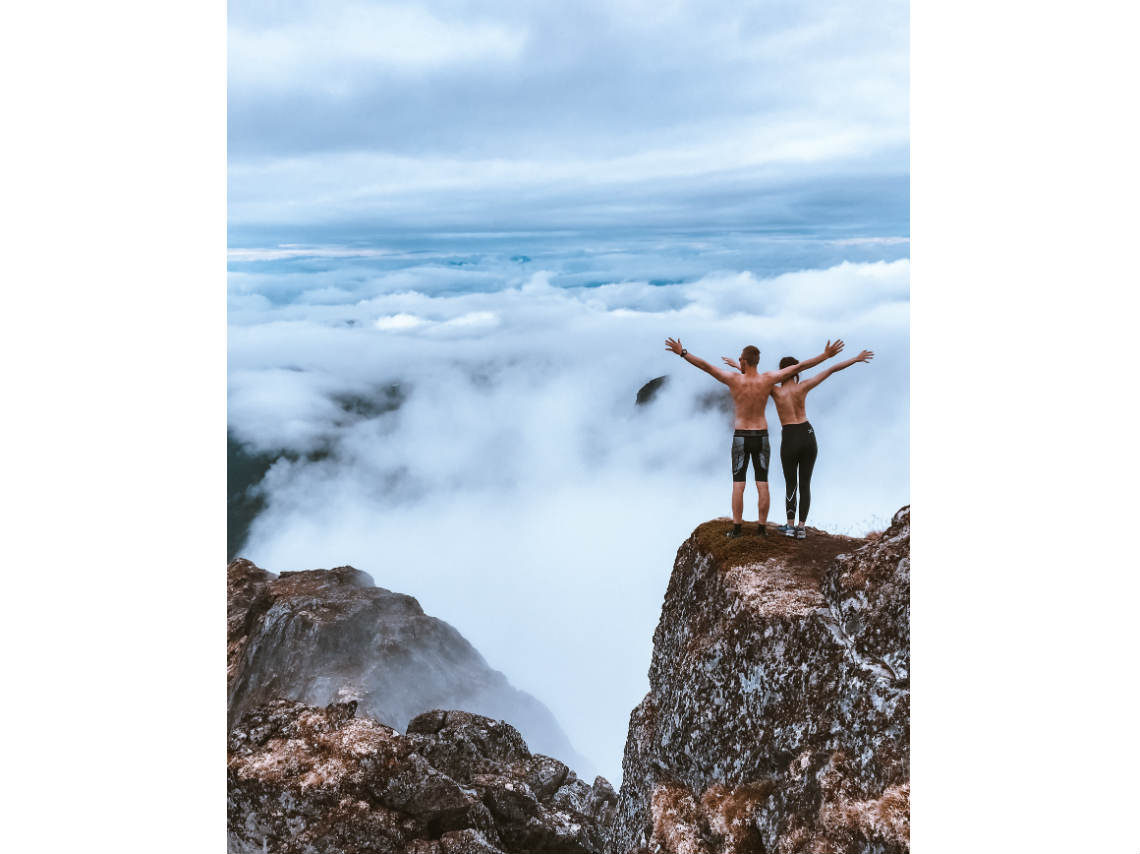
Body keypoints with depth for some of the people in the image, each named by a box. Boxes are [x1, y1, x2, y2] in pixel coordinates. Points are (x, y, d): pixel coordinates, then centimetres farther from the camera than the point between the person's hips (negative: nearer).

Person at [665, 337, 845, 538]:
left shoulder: (735, 379, -14)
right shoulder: (767, 379, -8)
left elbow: (705, 366, -18)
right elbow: (799, 366, -7)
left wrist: (682, 353, -15)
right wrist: (826, 355, -1)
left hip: (741, 438, -2)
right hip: (761, 438, 2)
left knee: (738, 485, 2)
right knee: (762, 485, 6)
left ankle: (737, 528, 1)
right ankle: (762, 527, 7)